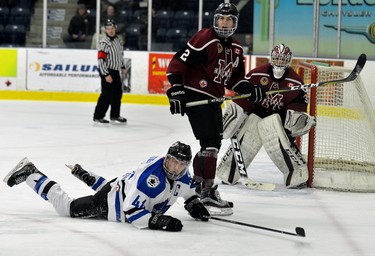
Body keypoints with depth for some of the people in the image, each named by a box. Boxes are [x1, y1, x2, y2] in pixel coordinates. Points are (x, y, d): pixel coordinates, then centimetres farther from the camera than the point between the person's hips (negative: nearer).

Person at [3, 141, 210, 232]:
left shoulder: (182, 176, -15)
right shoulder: (151, 176, -41)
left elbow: (189, 194, 8)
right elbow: (131, 212, -43)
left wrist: (195, 206, -10)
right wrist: (158, 221, -53)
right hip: (109, 205, -8)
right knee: (65, 205, 7)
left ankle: (80, 172, 63)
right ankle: (30, 174, 19)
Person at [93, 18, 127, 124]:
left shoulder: (118, 40, 8)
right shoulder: (104, 43, -18)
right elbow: (101, 60, -22)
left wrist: (122, 66, 25)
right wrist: (106, 75, -24)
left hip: (116, 71, 9)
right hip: (107, 71, -9)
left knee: (118, 93, 14)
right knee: (107, 94, -12)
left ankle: (115, 115, 27)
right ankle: (98, 117, -7)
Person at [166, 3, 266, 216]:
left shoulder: (236, 49, 12)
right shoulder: (204, 39, -14)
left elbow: (235, 77, 19)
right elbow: (178, 62, -16)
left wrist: (249, 89, 1)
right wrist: (176, 90, -22)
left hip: (213, 99, 9)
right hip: (195, 96, -9)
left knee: (213, 143, 17)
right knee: (211, 142, -15)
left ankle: (197, 184, 32)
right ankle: (207, 192, -13)